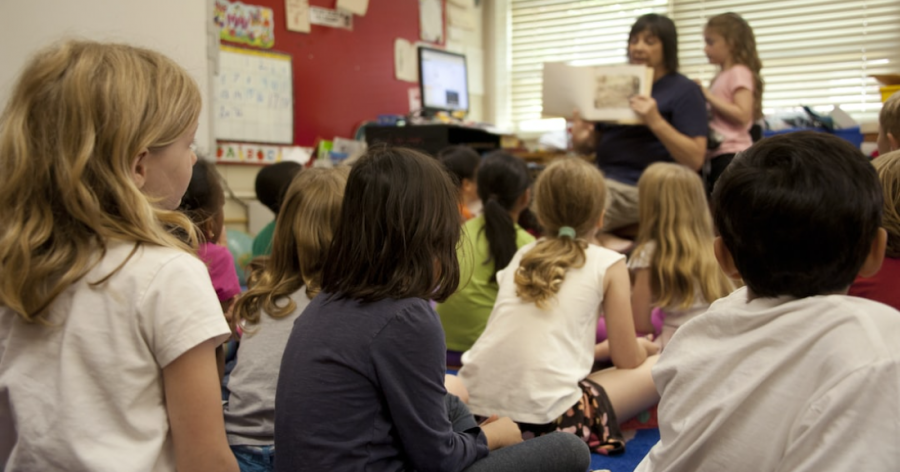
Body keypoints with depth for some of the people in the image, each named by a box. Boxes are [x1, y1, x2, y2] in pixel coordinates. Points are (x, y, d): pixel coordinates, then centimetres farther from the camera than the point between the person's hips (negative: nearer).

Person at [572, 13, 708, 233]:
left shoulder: (684, 90, 0)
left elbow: (696, 159, -9)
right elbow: (593, 142, 21)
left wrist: (656, 122, -22)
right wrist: (580, 139, -4)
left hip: (642, 188, -6)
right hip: (603, 178, 6)